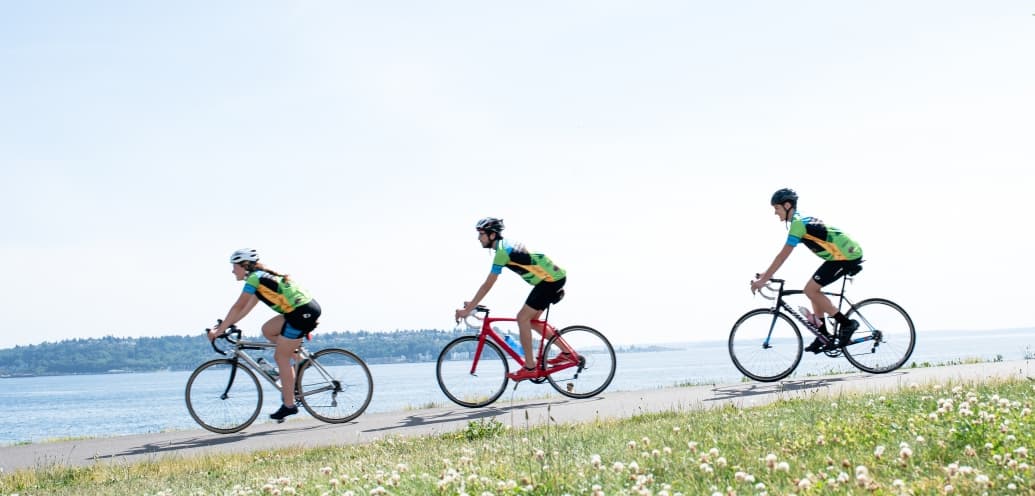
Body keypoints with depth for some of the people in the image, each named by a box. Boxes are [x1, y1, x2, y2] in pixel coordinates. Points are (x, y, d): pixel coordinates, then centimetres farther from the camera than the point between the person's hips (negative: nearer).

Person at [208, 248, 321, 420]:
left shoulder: (254, 278, -5)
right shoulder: (262, 276, 22)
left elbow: (238, 308, -6)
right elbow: (246, 308, 26)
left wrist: (219, 330, 0)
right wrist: (225, 325, 24)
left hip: (303, 313, -9)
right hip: (308, 308, 9)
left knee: (281, 358, -1)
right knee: (267, 330, 18)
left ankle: (289, 405, 4)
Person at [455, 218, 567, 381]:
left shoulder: (502, 251, -16)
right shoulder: (506, 245, 14)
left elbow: (488, 285, -17)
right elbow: (488, 284, 19)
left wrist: (468, 309, -13)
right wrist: (472, 303, 18)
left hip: (551, 280, -10)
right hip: (555, 277, 10)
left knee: (523, 318, -9)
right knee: (532, 320, 15)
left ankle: (530, 368, -6)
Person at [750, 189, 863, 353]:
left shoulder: (798, 223, -15)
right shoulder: (802, 219, 16)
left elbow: (783, 255, -19)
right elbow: (783, 254, 21)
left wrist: (764, 280, -16)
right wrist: (766, 273, 19)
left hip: (847, 256, -10)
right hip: (848, 252, 10)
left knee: (811, 290, -9)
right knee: (813, 290, 12)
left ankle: (846, 323, -5)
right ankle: (824, 336, 13)